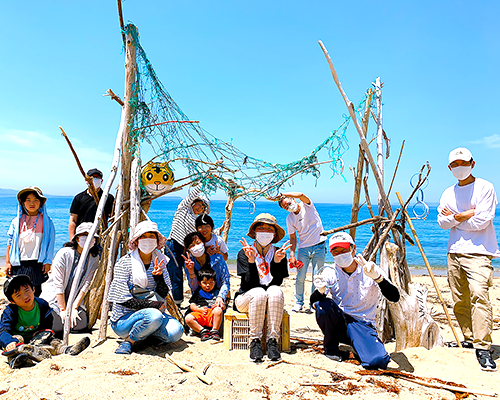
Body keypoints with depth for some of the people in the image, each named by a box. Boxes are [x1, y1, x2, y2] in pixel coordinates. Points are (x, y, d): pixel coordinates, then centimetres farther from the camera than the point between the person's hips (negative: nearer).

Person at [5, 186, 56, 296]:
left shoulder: (47, 221, 2)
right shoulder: (17, 221, 7)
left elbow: (50, 243, 2)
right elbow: (10, 243, 10)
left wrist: (47, 261, -3)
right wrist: (7, 262, 6)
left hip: (37, 263, -1)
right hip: (18, 263, 2)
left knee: (36, 292, 4)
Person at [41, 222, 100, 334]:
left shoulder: (94, 259, -6)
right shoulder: (64, 254, -17)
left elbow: (85, 286, -7)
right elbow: (58, 284, -16)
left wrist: (74, 308, -13)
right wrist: (63, 309, -15)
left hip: (74, 300, 3)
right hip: (53, 297, -3)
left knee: (82, 325, -17)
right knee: (58, 326, -19)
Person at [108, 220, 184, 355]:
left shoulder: (159, 261, 4)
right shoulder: (125, 262, -11)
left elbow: (163, 294, -1)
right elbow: (124, 300, -14)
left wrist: (158, 276, -19)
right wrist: (154, 305, -16)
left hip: (153, 312, 5)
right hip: (123, 319, -5)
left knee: (175, 331, -21)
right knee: (153, 316, -35)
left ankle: (145, 333, 5)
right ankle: (128, 341, -9)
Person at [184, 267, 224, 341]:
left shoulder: (216, 292, 20)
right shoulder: (197, 292, 21)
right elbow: (192, 305, 12)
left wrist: (218, 306, -10)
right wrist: (199, 309, -9)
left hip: (212, 315, 0)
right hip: (199, 314, 1)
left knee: (218, 310, -34)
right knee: (188, 318, -28)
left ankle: (214, 331, -21)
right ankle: (202, 331, -17)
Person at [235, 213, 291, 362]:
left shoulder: (279, 253, 1)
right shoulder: (244, 253, -5)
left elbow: (277, 283, -10)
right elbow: (249, 283, -15)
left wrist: (277, 261, -24)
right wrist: (251, 261, -28)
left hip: (272, 300, 2)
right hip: (245, 298, -1)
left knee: (275, 291, -31)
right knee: (259, 292, -34)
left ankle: (272, 341, -25)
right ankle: (255, 342, -23)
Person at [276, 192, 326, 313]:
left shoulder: (307, 205, -6)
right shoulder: (289, 218, 0)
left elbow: (301, 195, -28)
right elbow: (293, 238, 4)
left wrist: (281, 194, -28)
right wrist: (292, 255, -4)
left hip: (319, 247, -2)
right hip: (303, 248, 2)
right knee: (300, 278, -2)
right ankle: (299, 303, 16)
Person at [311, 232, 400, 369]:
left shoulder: (370, 270, -6)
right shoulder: (330, 273, -3)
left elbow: (394, 297, -16)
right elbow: (313, 300, -12)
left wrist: (377, 277, -33)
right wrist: (320, 291, -36)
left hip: (362, 324, -2)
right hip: (338, 323, 2)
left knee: (378, 361, -29)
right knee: (324, 304, -30)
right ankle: (331, 347, -3)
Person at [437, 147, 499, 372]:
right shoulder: (448, 193, 13)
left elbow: (481, 221, -13)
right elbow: (442, 222, 3)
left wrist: (455, 218, -2)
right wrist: (467, 214, -9)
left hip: (478, 252, -5)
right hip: (454, 252, 6)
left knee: (479, 295, -18)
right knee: (459, 300, 10)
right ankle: (469, 338, 24)